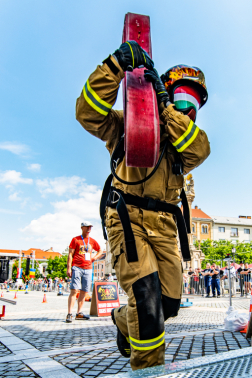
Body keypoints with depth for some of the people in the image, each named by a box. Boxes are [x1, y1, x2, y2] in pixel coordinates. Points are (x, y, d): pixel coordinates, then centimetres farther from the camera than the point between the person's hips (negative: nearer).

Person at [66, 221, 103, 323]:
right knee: (74, 290, -12)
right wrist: (69, 268, -9)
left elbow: (100, 251, 29)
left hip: (88, 269, 5)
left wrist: (94, 258, 11)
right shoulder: (75, 239, 4)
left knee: (84, 291, 5)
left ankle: (79, 313, 13)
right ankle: (69, 314, -11)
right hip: (77, 267, -5)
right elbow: (70, 254, -1)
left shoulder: (92, 241, 15)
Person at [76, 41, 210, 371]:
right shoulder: (128, 124, 10)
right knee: (147, 294, -18)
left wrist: (164, 105, -12)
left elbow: (200, 149, -5)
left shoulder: (184, 137, 20)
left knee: (169, 302, 7)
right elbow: (89, 113, -7)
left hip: (164, 225, 5)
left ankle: (124, 321, 38)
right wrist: (116, 65, -15)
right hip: (128, 217, -5)